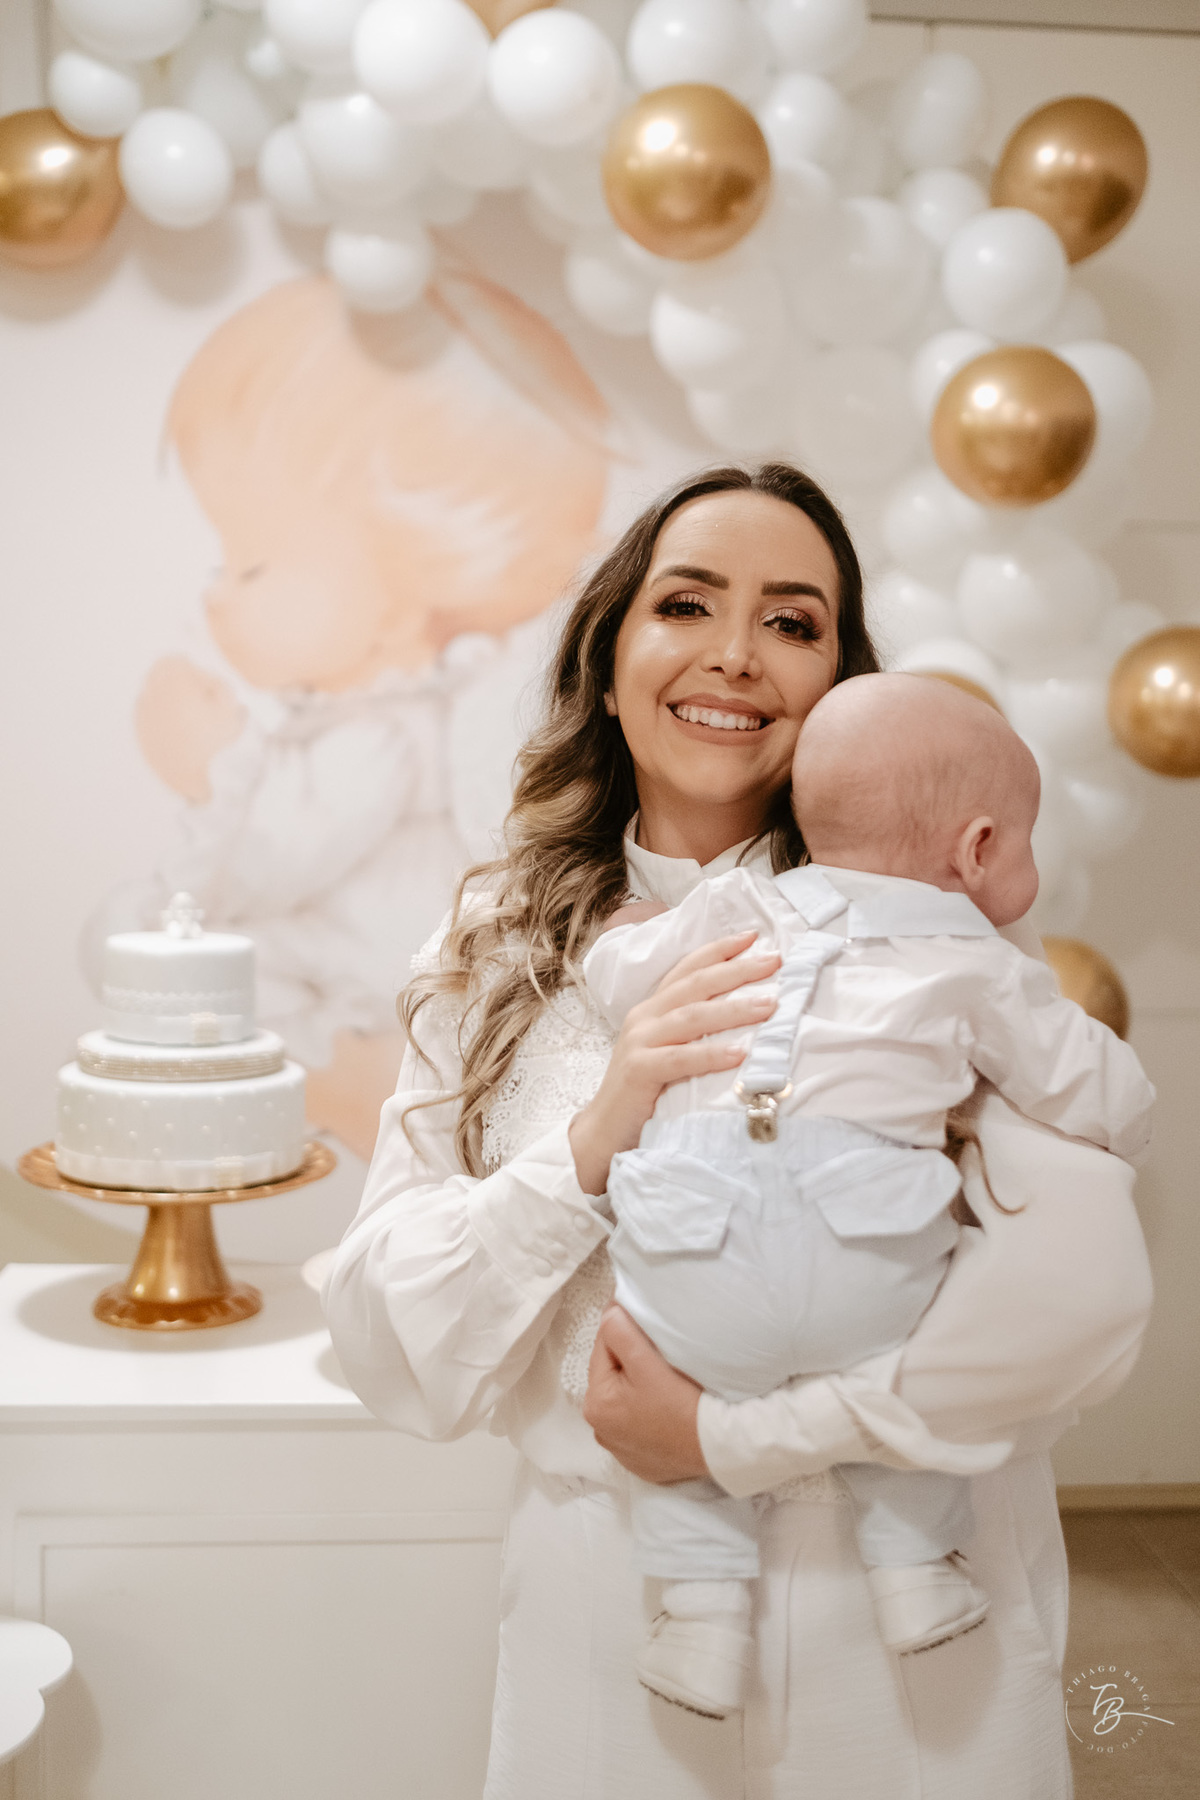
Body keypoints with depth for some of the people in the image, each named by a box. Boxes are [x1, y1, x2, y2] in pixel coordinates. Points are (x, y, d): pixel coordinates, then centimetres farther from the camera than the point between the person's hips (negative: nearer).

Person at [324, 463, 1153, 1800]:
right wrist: (590, 1147, -20)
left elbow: (1081, 1287, -21)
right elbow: (396, 1363, -5)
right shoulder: (495, 964, 0)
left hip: (916, 1645, -1)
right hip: (607, 1624, 1)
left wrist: (732, 1434, -17)